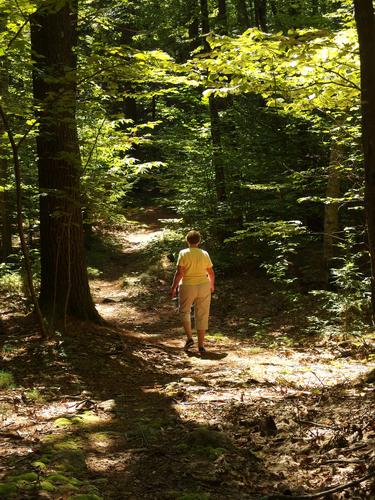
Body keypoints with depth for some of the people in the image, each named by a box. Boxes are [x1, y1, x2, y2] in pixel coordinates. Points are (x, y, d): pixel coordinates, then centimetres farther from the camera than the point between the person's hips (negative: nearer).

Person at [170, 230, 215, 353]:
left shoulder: (183, 253, -9)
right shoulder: (205, 254, 1)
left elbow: (179, 273, -14)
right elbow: (211, 273, 7)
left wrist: (174, 287, -5)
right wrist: (211, 285, 23)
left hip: (187, 287, -2)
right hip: (203, 287, 2)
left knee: (184, 311, 20)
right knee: (201, 316, 8)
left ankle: (189, 338, 8)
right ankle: (201, 345, 7)